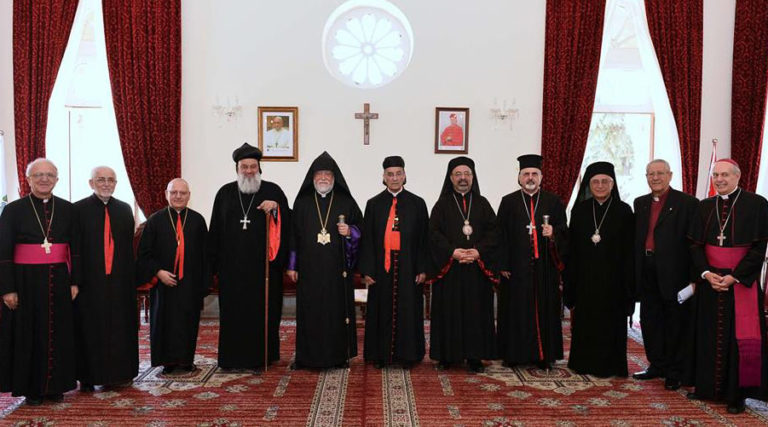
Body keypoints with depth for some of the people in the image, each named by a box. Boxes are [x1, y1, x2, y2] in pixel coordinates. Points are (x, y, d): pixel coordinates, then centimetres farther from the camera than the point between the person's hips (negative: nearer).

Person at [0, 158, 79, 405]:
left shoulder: (67, 209, 4)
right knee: (28, 334, 6)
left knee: (58, 334, 8)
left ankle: (55, 385, 22)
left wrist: (74, 281, 1)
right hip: (26, 282, -2)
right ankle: (31, 388, 20)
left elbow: (75, 247, 7)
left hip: (58, 282, 2)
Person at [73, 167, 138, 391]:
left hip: (119, 280, 3)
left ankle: (118, 373, 22)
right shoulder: (79, 210, -2)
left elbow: (129, 246, 10)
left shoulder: (124, 210, 9)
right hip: (90, 280, -3)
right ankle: (88, 377, 15)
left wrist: (131, 277, 6)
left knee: (120, 327, 9)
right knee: (90, 328, 4)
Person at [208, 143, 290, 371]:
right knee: (233, 311, 6)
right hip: (232, 266, 2)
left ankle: (262, 356, 17)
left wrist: (276, 208, -18)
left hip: (264, 265, -1)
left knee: (264, 310, 4)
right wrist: (214, 263, 4)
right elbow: (215, 230, 9)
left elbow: (288, 223, 0)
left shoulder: (273, 191, 3)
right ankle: (233, 357, 18)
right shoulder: (225, 193, 9)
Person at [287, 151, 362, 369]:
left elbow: (360, 227, 10)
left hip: (337, 268, 0)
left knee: (337, 310, 3)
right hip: (309, 269, 1)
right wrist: (292, 265, 3)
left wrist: (349, 232, -13)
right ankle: (305, 356, 14)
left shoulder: (346, 202, 5)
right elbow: (293, 234, 7)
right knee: (309, 311, 3)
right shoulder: (302, 202, 7)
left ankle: (339, 355, 15)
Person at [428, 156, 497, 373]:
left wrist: (479, 251, -13)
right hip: (448, 267, -1)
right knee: (448, 311, 1)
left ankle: (474, 356, 11)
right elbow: (434, 233, -2)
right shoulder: (442, 204, 6)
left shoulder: (482, 204, 11)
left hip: (477, 268, 1)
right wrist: (452, 252, -16)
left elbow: (493, 231, 2)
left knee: (476, 311, 2)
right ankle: (446, 355, 11)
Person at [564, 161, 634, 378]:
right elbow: (572, 248, 5)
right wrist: (569, 282, 0)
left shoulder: (623, 211, -1)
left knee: (610, 322, 5)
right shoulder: (580, 210, 5)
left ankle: (609, 365, 18)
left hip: (612, 278, -2)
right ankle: (584, 363, 22)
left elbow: (629, 251, -2)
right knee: (585, 322, 8)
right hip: (584, 279, 2)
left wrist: (628, 284, -8)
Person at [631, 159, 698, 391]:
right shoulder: (640, 203, 12)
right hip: (648, 272, 6)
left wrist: (693, 275, -15)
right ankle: (657, 365, 27)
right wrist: (636, 270, 7)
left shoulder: (687, 203, -6)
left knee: (675, 323, 5)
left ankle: (674, 372, 18)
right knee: (650, 320, 13)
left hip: (674, 273, -5)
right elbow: (637, 238, 11)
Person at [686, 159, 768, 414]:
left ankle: (737, 393, 12)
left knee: (740, 337, 1)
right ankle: (706, 387, 20)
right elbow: (696, 245, 6)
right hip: (709, 281, 4)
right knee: (708, 335, 9)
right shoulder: (705, 207, 7)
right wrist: (706, 273, -9)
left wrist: (735, 277, -15)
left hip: (742, 282, -4)